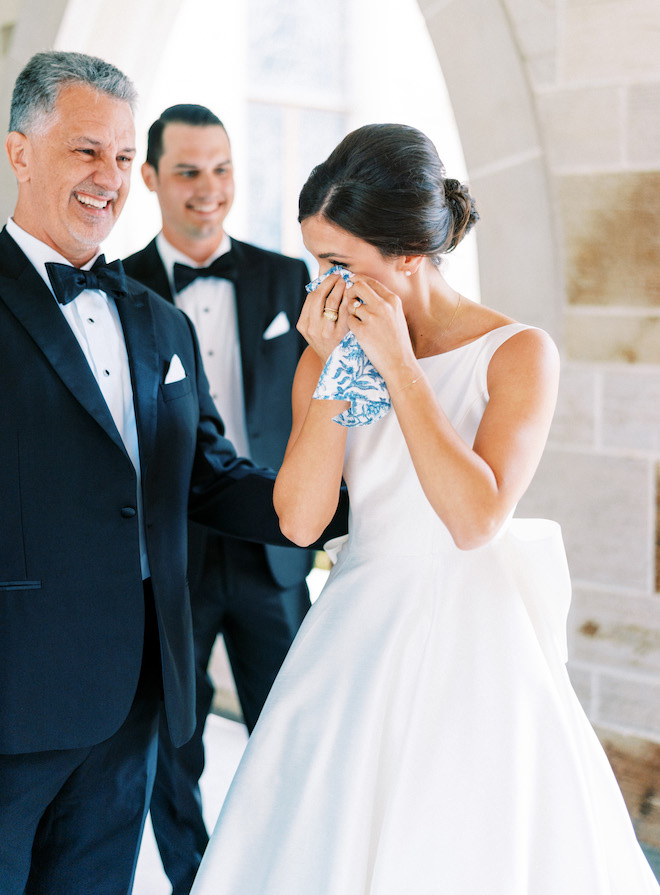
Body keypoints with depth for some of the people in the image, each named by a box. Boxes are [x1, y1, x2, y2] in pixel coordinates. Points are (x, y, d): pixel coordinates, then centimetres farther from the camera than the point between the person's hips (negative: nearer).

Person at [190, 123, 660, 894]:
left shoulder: (518, 354, -9)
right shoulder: (329, 355, 1)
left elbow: (476, 518, -22)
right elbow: (299, 519, -8)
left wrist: (398, 366, -19)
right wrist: (336, 370, -13)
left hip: (473, 647, -3)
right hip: (357, 644, 4)